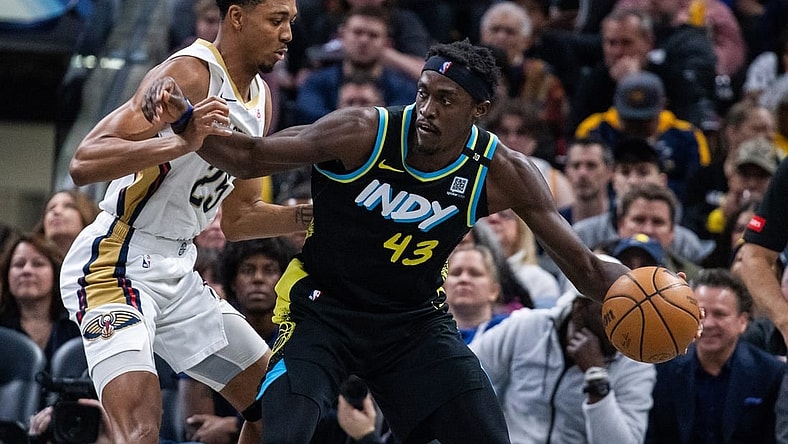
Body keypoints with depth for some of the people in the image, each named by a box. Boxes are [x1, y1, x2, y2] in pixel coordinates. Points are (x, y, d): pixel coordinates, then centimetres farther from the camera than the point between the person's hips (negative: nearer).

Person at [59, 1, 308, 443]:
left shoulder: (260, 99, 11)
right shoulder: (187, 74, -17)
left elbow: (237, 218, 22)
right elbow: (84, 163, -27)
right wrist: (181, 144, -39)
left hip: (177, 270, 10)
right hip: (116, 265, -10)